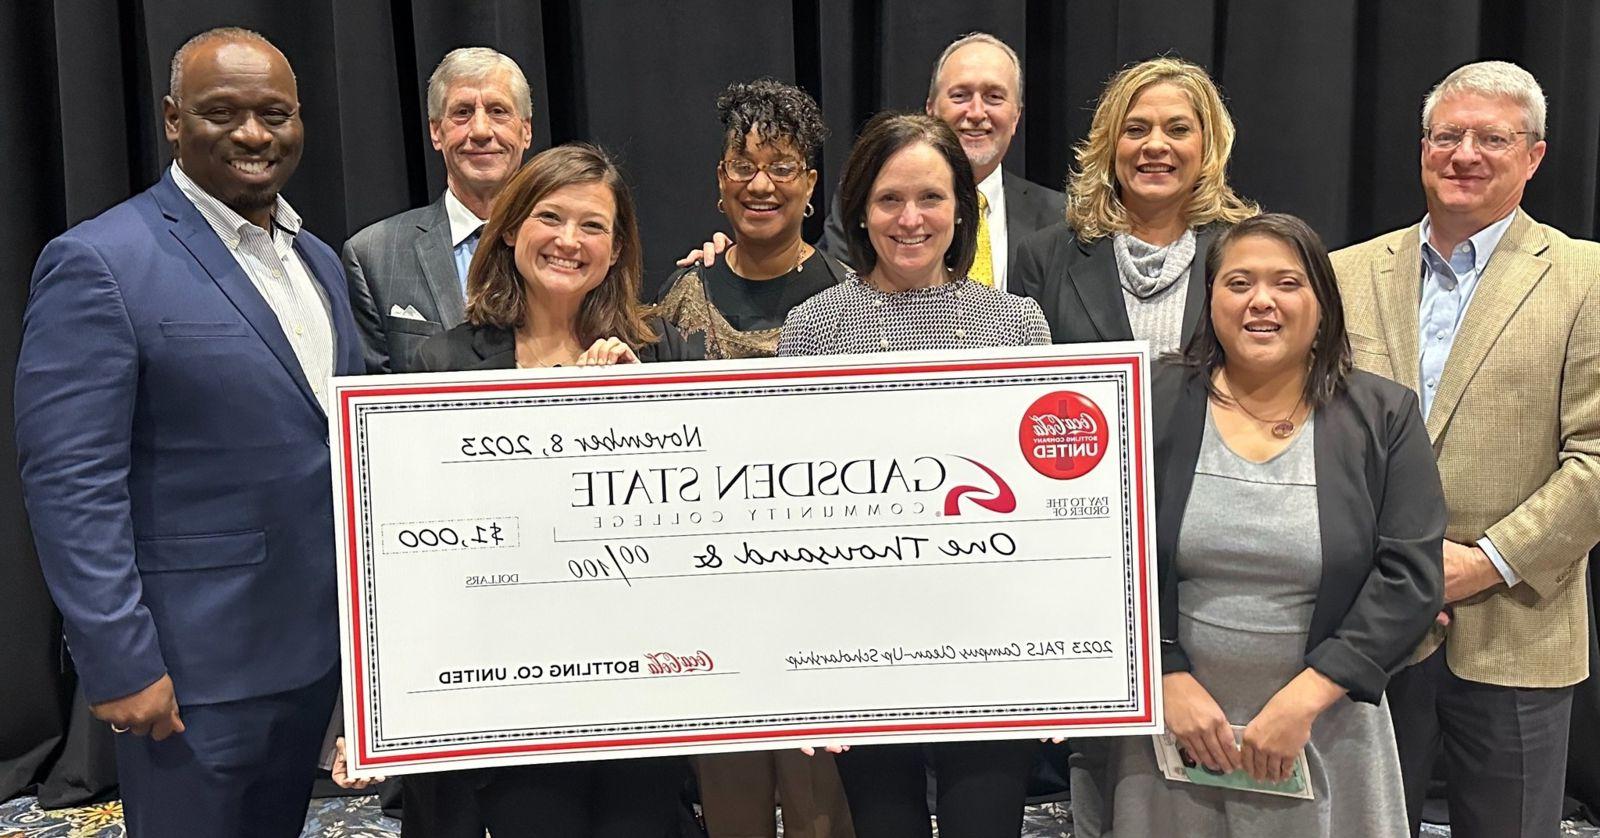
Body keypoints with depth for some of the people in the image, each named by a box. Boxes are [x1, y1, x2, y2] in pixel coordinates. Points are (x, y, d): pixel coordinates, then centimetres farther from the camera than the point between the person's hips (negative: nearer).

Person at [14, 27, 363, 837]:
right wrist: (119, 664, -18)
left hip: (317, 642, 7)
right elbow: (70, 483, -17)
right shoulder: (97, 263, -13)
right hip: (193, 663, -7)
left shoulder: (318, 260, 9)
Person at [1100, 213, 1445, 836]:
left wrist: (1305, 698, -14)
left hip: (1325, 735, 0)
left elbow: (1410, 575, -7)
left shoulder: (1384, 417, -1)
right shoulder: (1154, 407, -2)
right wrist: (1169, 680, -11)